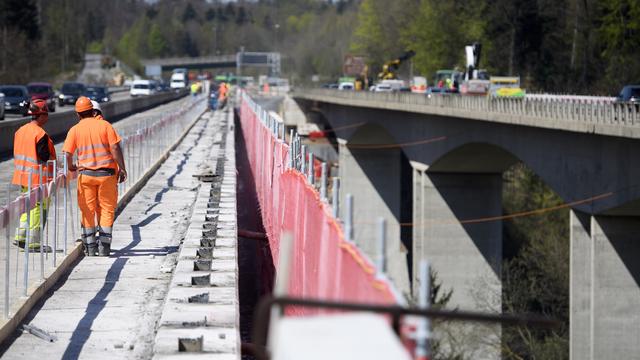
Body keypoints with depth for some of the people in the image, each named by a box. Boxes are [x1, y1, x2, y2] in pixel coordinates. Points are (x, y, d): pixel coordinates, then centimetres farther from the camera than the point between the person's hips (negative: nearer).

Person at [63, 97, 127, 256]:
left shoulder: (75, 130, 0)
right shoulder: (104, 125, -1)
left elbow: (67, 154, -6)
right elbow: (115, 148, -7)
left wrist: (70, 167, 13)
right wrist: (122, 168, -1)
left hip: (85, 174, 0)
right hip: (106, 173, 0)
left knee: (88, 211, 9)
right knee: (107, 210, 7)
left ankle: (90, 247, 10)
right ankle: (104, 247, 4)